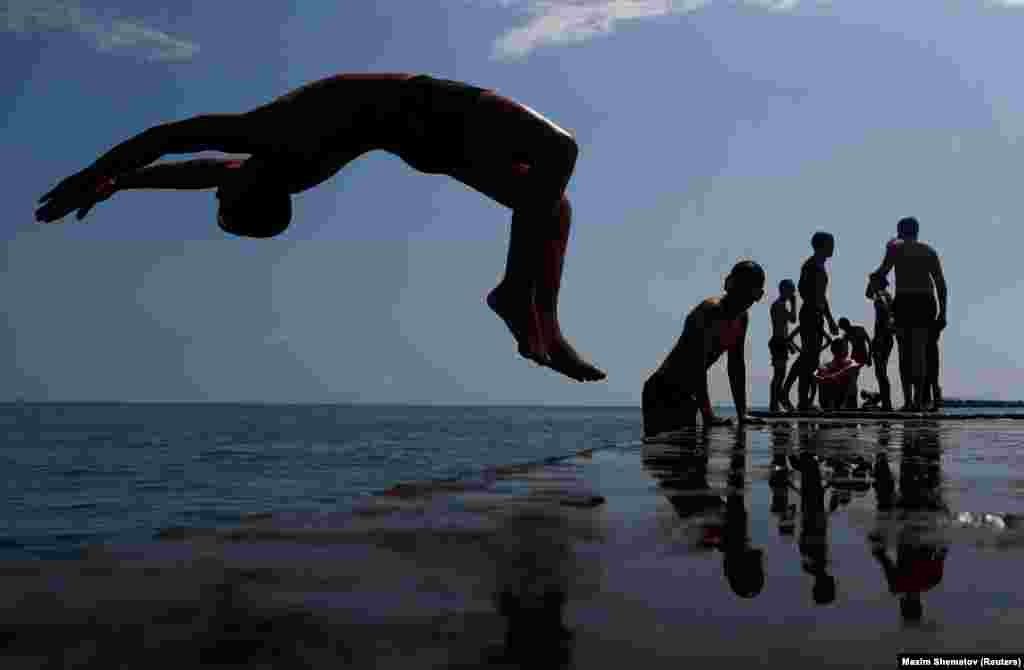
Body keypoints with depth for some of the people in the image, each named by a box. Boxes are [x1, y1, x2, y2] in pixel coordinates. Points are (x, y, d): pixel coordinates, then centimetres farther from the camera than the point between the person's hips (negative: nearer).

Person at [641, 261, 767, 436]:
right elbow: (698, 364, -30)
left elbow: (737, 367, 9)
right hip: (663, 391, -9)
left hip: (687, 395, 9)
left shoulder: (742, 318, 4)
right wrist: (707, 415, -36)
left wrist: (742, 414, 4)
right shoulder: (710, 310, -22)